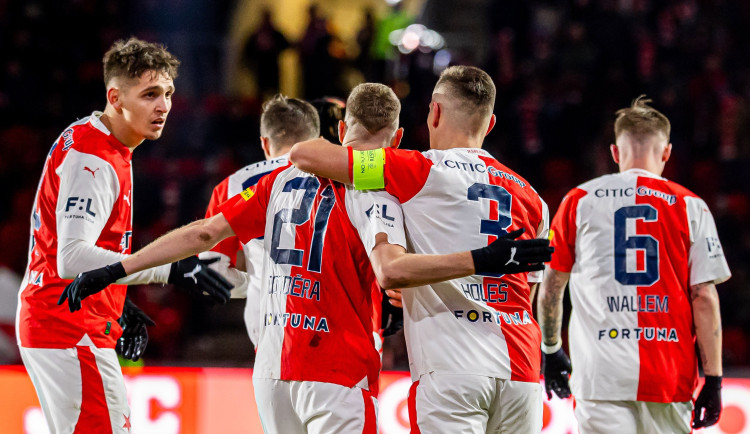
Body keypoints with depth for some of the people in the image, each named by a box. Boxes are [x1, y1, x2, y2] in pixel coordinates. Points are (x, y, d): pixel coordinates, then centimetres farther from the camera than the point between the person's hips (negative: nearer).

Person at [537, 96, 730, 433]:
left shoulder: (579, 201, 8)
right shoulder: (690, 207, 5)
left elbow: (551, 288, 14)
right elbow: (704, 298, 0)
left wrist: (551, 351, 28)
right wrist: (713, 380, 3)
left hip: (601, 376, 0)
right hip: (671, 377, 0)